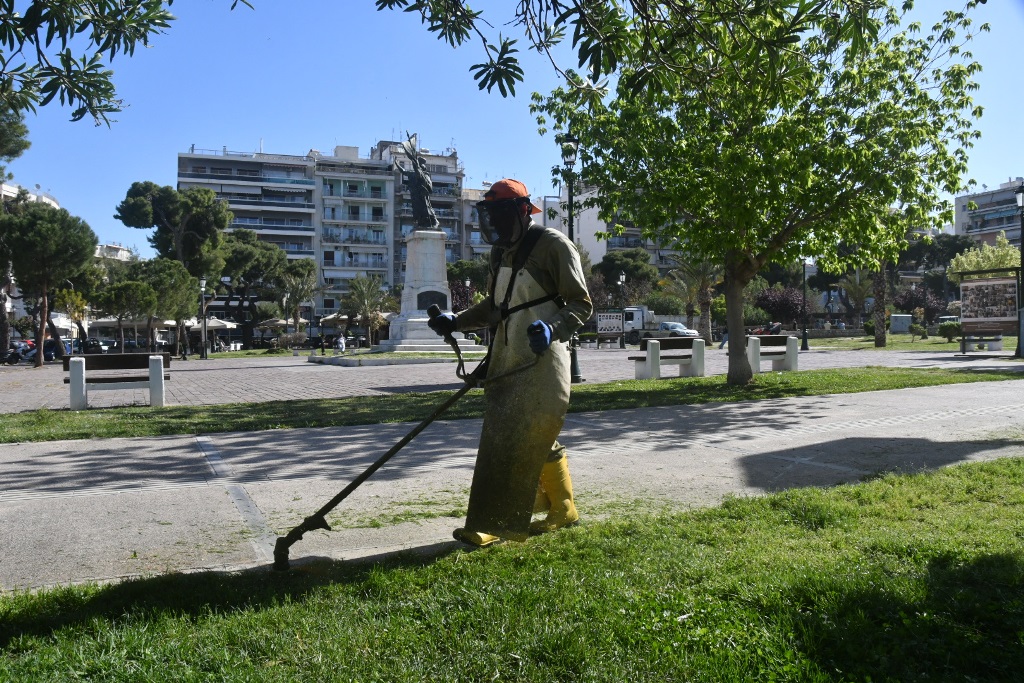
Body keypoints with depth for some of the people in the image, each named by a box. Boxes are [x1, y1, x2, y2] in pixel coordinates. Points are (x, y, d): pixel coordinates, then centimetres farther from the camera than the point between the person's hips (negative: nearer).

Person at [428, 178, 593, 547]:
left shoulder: (554, 246, -8)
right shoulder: (501, 252, 16)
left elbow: (581, 304, -10)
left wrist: (552, 328, -27)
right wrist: (456, 321, 10)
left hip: (542, 361, -9)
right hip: (506, 361, 9)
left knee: (535, 439, -6)